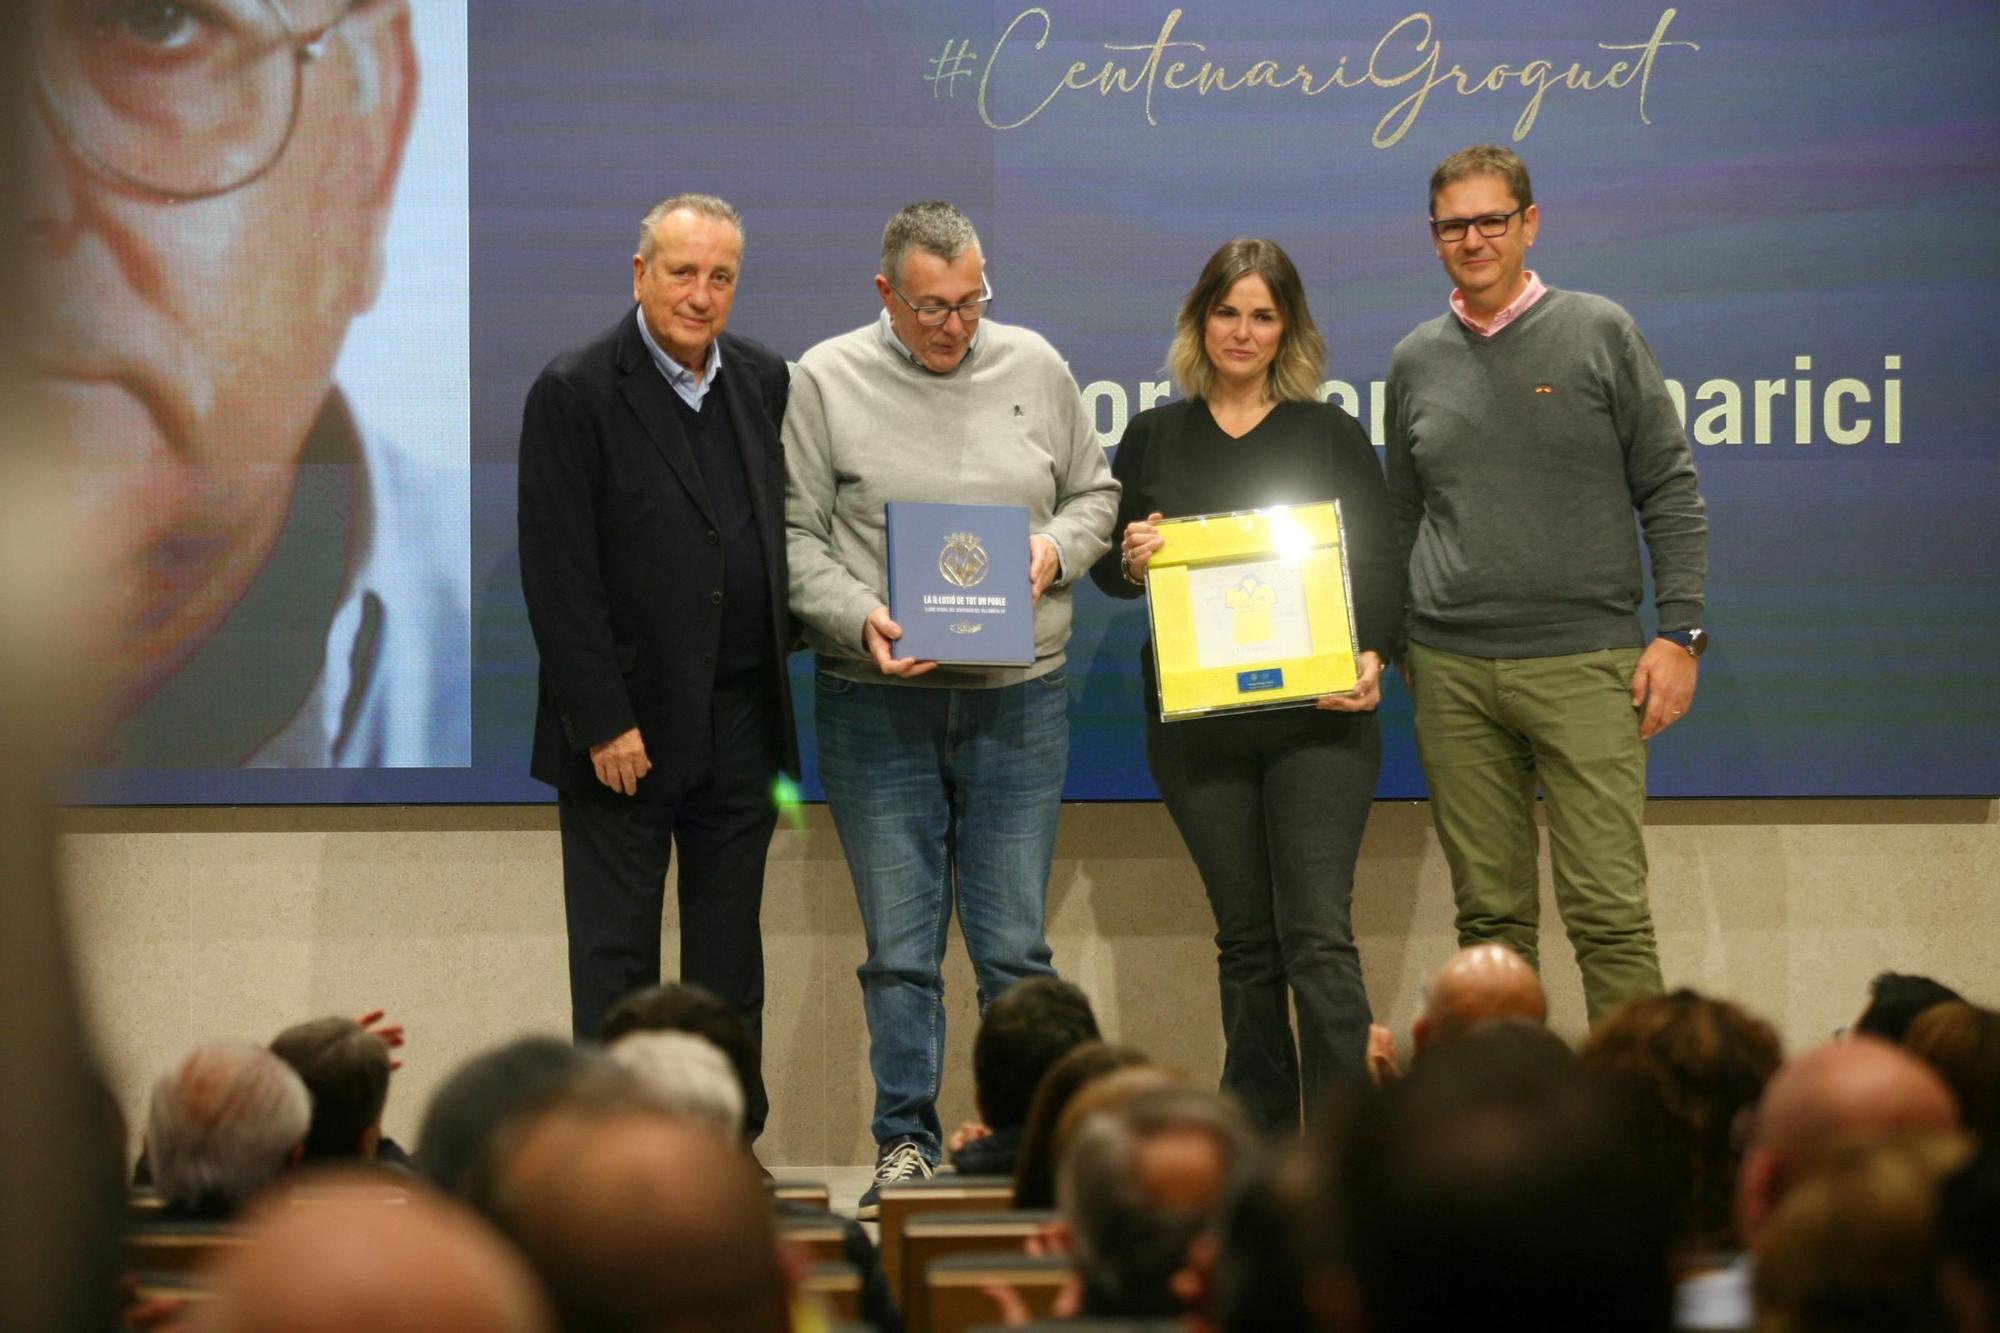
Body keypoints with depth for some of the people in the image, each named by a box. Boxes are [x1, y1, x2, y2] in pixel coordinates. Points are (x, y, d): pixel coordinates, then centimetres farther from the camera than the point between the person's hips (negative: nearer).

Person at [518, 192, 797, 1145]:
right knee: (615, 956, 0)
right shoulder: (574, 393, -9)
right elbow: (558, 577, -12)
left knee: (730, 950, 10)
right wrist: (604, 724, -15)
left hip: (741, 718, 5)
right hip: (628, 721, -5)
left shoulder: (762, 381, 8)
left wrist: (783, 654, 6)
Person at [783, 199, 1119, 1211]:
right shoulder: (825, 381, 1)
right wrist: (859, 618, -15)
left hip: (1020, 699, 2)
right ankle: (906, 1143, 11)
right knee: (899, 945, 2)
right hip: (878, 700, -1)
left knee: (1014, 942, 3)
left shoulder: (1034, 368, 8)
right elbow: (794, 535, 0)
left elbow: (1094, 493, 18)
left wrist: (1059, 549, -3)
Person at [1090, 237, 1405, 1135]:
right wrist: (1130, 562, -11)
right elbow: (1108, 565, 13)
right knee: (1244, 936, 7)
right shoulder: (1154, 437, 11)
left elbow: (1380, 564, 5)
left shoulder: (1330, 434, 7)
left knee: (1317, 934, -10)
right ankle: (1259, 1139, 14)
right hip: (1196, 721, 2)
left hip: (1316, 718, -2)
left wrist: (1371, 658, -13)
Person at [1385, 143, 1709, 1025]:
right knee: (1489, 915, 6)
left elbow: (1671, 493, 3)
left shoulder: (1599, 334, 3)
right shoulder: (1417, 361, 12)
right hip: (1452, 674, 3)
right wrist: (1397, 650, 14)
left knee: (1608, 910, -7)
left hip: (1584, 664, -3)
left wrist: (1679, 631, -5)